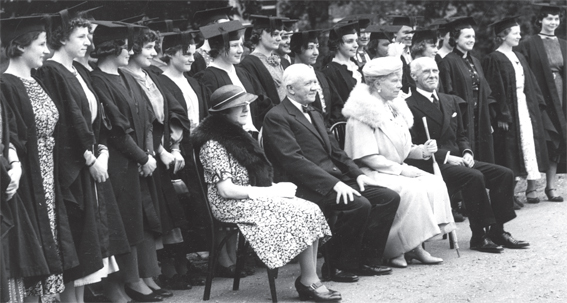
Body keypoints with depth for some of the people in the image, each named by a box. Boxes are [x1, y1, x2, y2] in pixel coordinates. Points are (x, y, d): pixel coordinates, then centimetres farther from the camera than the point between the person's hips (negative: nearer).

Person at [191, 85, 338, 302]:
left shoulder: (237, 135, 17)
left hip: (256, 199, 9)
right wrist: (269, 192, -16)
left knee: (312, 211, -14)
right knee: (303, 215, -22)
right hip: (233, 207, -9)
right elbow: (226, 190, -17)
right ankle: (309, 282, -14)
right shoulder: (213, 145, -11)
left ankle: (310, 280, -19)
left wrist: (276, 186, -1)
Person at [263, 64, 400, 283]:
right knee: (359, 204, -29)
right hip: (306, 188, -9)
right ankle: (338, 267, -13)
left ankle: (367, 260, 0)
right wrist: (333, 183, -24)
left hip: (335, 180, 9)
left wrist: (357, 174, 5)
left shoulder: (315, 115, 24)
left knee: (389, 197, -4)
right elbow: (293, 160, -17)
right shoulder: (277, 117, -7)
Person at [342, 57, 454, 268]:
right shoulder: (363, 112, -13)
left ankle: (413, 246, -16)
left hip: (396, 170, 8)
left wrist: (421, 150, -1)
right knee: (412, 190, -30)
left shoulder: (394, 108, 15)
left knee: (435, 184, -15)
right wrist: (401, 170, -19)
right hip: (371, 174, -8)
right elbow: (367, 157, -18)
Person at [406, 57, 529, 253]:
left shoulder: (450, 101, 19)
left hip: (457, 160, 8)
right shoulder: (410, 107, -7)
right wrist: (446, 156, -18)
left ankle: (497, 231, -4)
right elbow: (413, 147, -13)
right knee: (474, 177, -32)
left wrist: (467, 152, 0)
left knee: (505, 174, -8)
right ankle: (479, 237, -23)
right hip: (432, 165, -8)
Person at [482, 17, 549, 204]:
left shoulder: (519, 58, 15)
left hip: (526, 107, 7)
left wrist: (538, 105, 8)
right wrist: (501, 115, -18)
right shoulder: (494, 59, -9)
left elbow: (531, 84, 17)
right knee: (510, 150, -4)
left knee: (530, 145, 2)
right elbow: (494, 90, -14)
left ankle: (532, 187, 3)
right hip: (508, 109, -7)